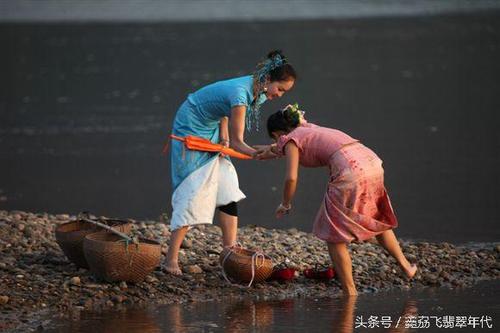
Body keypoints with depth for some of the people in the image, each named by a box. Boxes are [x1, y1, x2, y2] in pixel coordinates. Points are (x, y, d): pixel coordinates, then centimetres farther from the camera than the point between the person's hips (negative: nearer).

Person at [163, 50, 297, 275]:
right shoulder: (240, 95, -33)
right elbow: (237, 143, -27)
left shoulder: (259, 92, -6)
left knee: (227, 189, 2)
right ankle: (171, 260, -13)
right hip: (191, 128, -9)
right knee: (194, 191, -13)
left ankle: (229, 249, 4)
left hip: (212, 129, 9)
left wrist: (224, 135, -2)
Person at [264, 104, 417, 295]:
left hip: (350, 172, -8)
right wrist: (273, 151, 61)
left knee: (334, 236, 7)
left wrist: (285, 205, 9)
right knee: (377, 222, 31)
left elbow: (291, 177, -5)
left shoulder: (291, 140, 7)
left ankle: (350, 294, 7)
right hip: (373, 162, 8)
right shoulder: (309, 129, 30)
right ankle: (405, 266, 40)